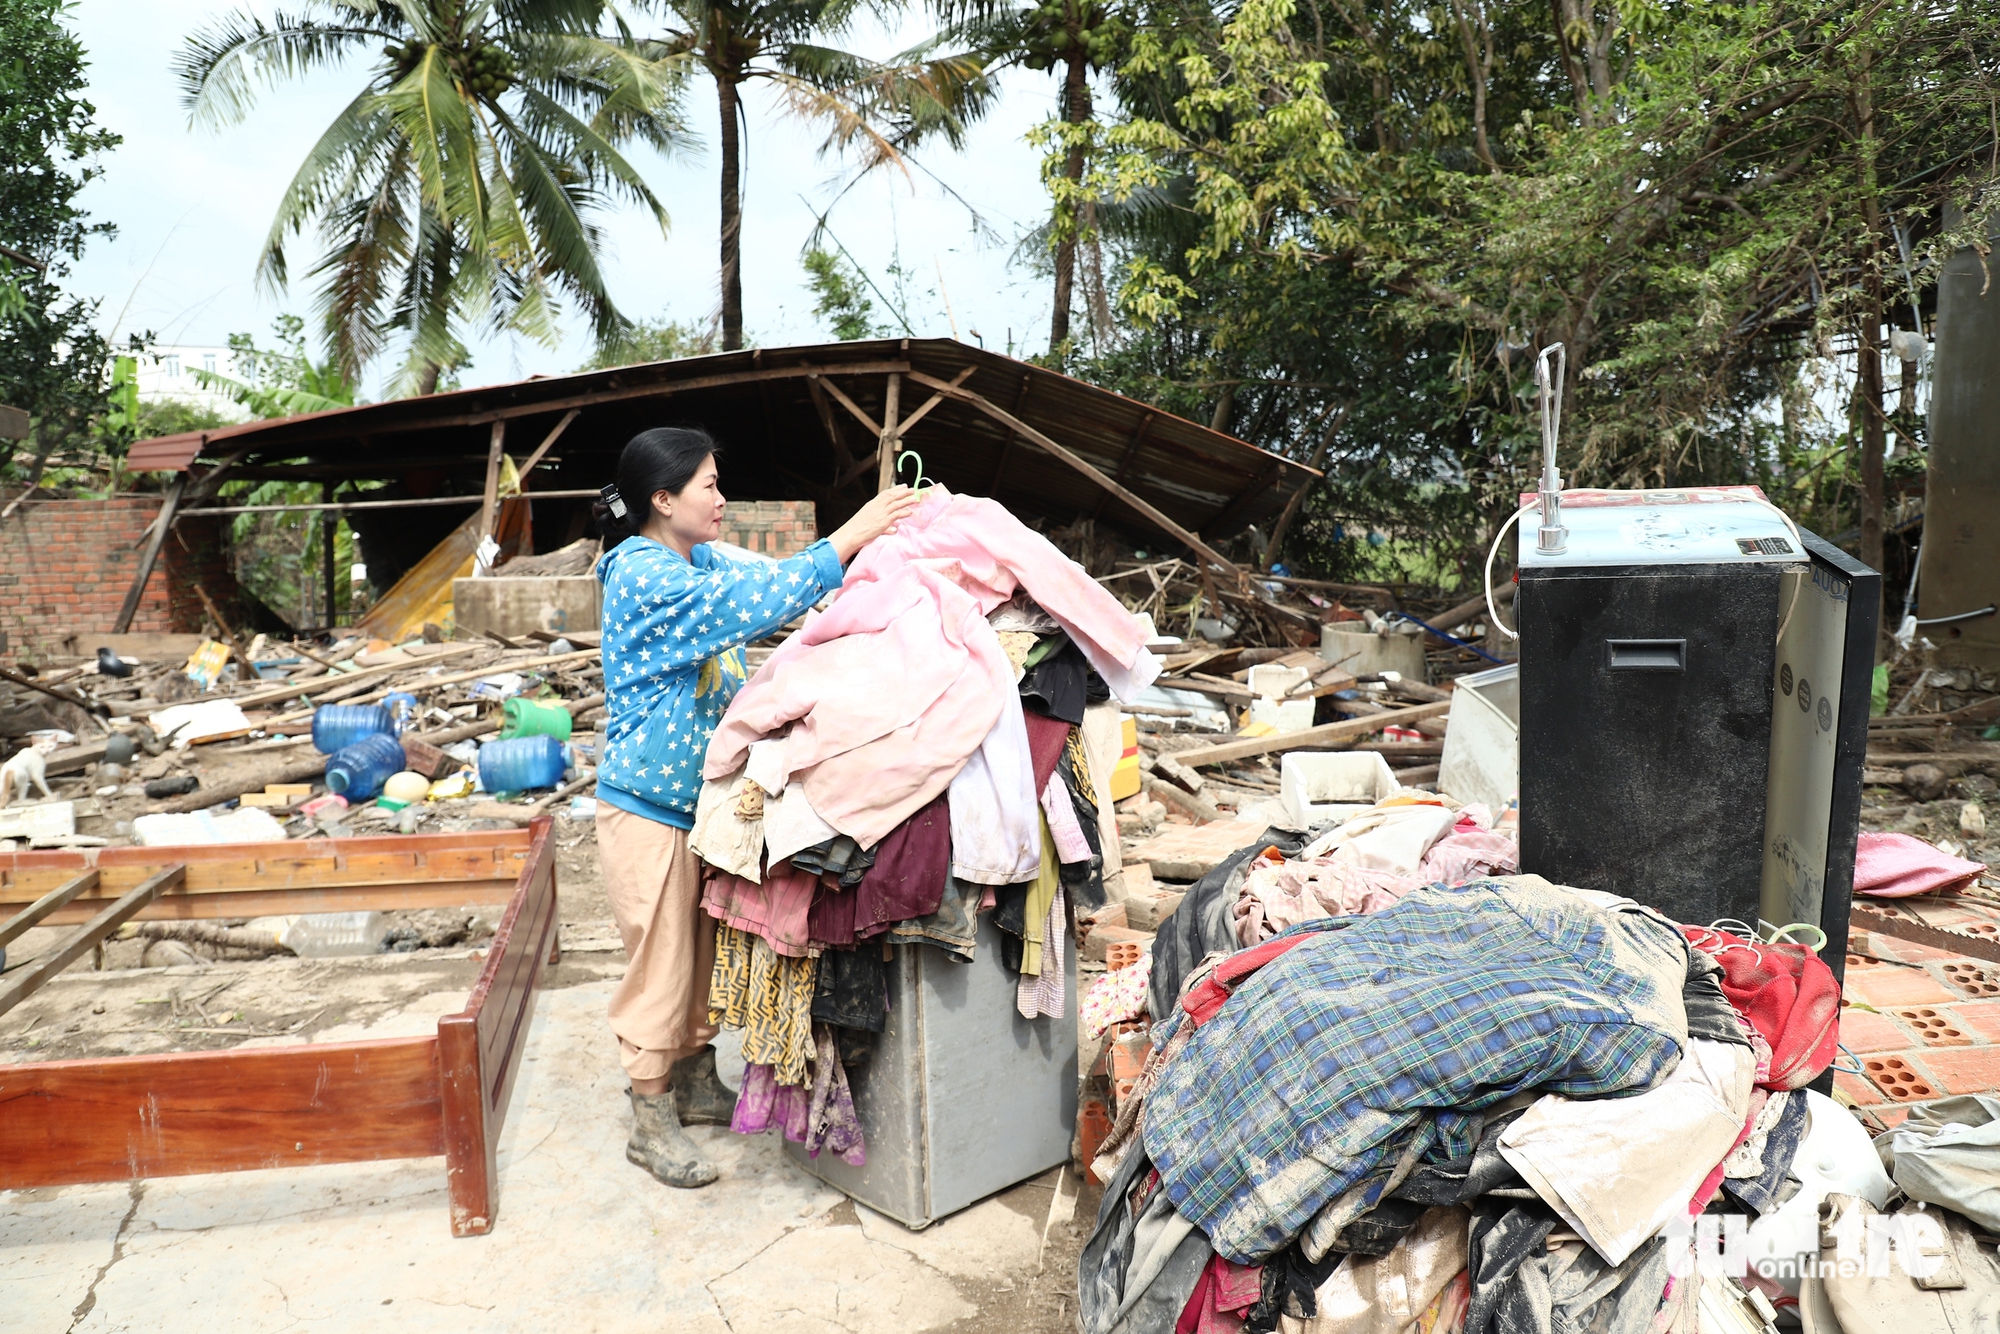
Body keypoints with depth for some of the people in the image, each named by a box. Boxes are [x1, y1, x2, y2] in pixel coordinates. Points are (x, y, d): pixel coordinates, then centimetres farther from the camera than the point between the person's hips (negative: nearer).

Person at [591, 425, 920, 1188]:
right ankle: (651, 1122, 21)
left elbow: (771, 581, 2)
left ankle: (695, 1082, 37)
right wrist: (848, 537, -29)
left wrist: (878, 536, -9)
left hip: (702, 802, 8)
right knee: (660, 967, 4)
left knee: (702, 955, 19)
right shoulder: (641, 576, -22)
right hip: (648, 809, -8)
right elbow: (752, 605, -31)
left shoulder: (701, 562, 6)